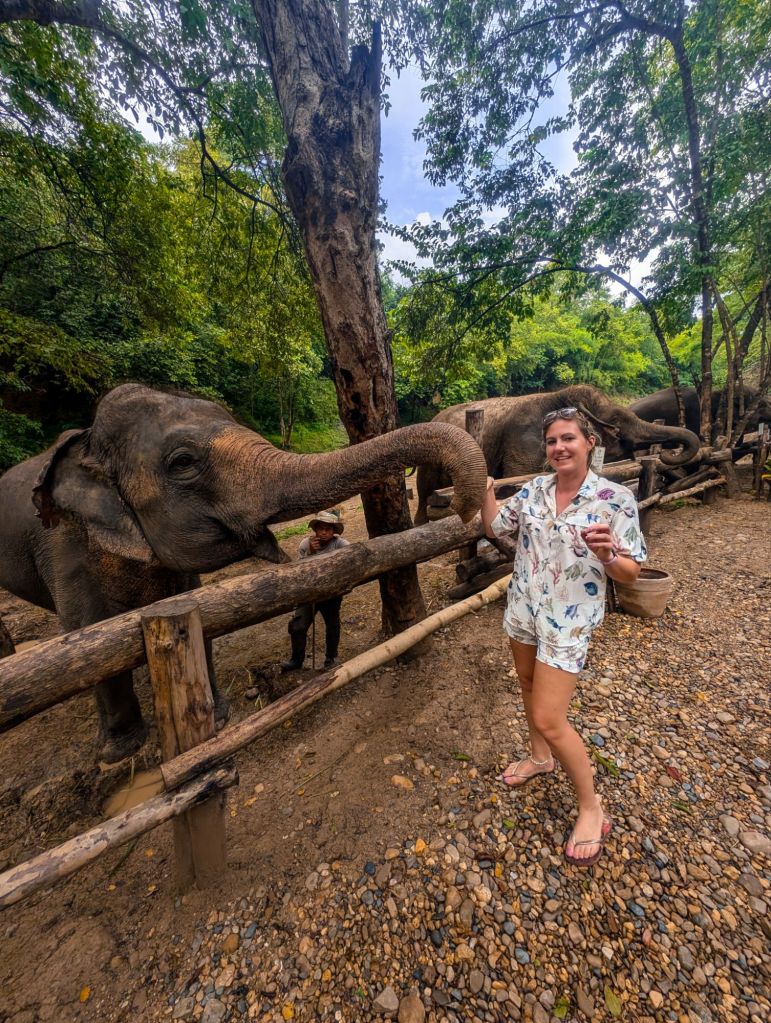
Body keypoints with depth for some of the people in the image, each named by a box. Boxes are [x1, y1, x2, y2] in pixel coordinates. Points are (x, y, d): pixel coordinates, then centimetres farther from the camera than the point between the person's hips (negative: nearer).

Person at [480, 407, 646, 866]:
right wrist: (485, 485, -2)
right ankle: (540, 758, 51)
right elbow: (495, 525, 8)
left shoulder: (617, 498, -15)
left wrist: (607, 554, -32)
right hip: (522, 608, 6)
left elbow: (631, 572, -11)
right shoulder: (534, 488, -2)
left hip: (568, 621, -6)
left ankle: (591, 806, 26)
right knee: (529, 684, 24)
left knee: (549, 719, -2)